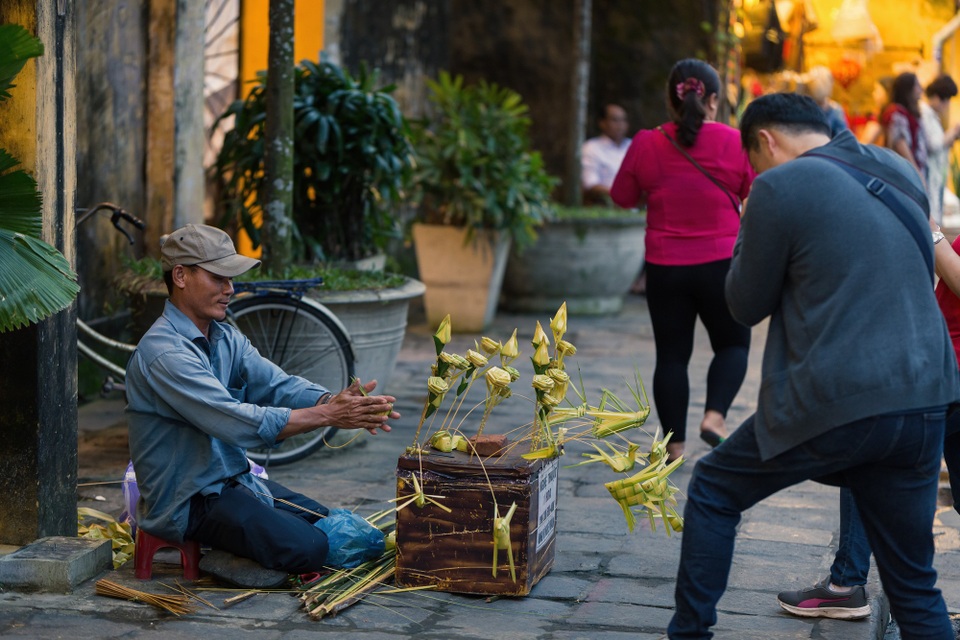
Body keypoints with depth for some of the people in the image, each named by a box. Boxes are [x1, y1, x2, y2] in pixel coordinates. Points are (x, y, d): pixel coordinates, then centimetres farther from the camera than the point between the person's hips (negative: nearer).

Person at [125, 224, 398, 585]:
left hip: (232, 480, 10)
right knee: (307, 549, -23)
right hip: (188, 501, -10)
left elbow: (277, 385, -3)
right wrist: (327, 415, -29)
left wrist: (335, 401, -23)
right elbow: (240, 423, -29)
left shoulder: (225, 338, 9)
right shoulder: (164, 353, -23)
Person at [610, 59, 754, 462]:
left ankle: (674, 443, 11)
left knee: (671, 354, 10)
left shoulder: (646, 144, -4)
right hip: (721, 262, -1)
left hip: (664, 266, 1)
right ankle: (715, 414, -6)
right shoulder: (735, 143, -7)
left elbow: (623, 197, 7)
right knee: (732, 344, 15)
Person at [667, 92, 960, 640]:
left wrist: (748, 240, 17)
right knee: (915, 584, 14)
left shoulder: (779, 187, -6)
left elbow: (748, 306, 1)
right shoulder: (902, 172, 14)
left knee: (713, 492, 18)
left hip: (836, 406, -5)